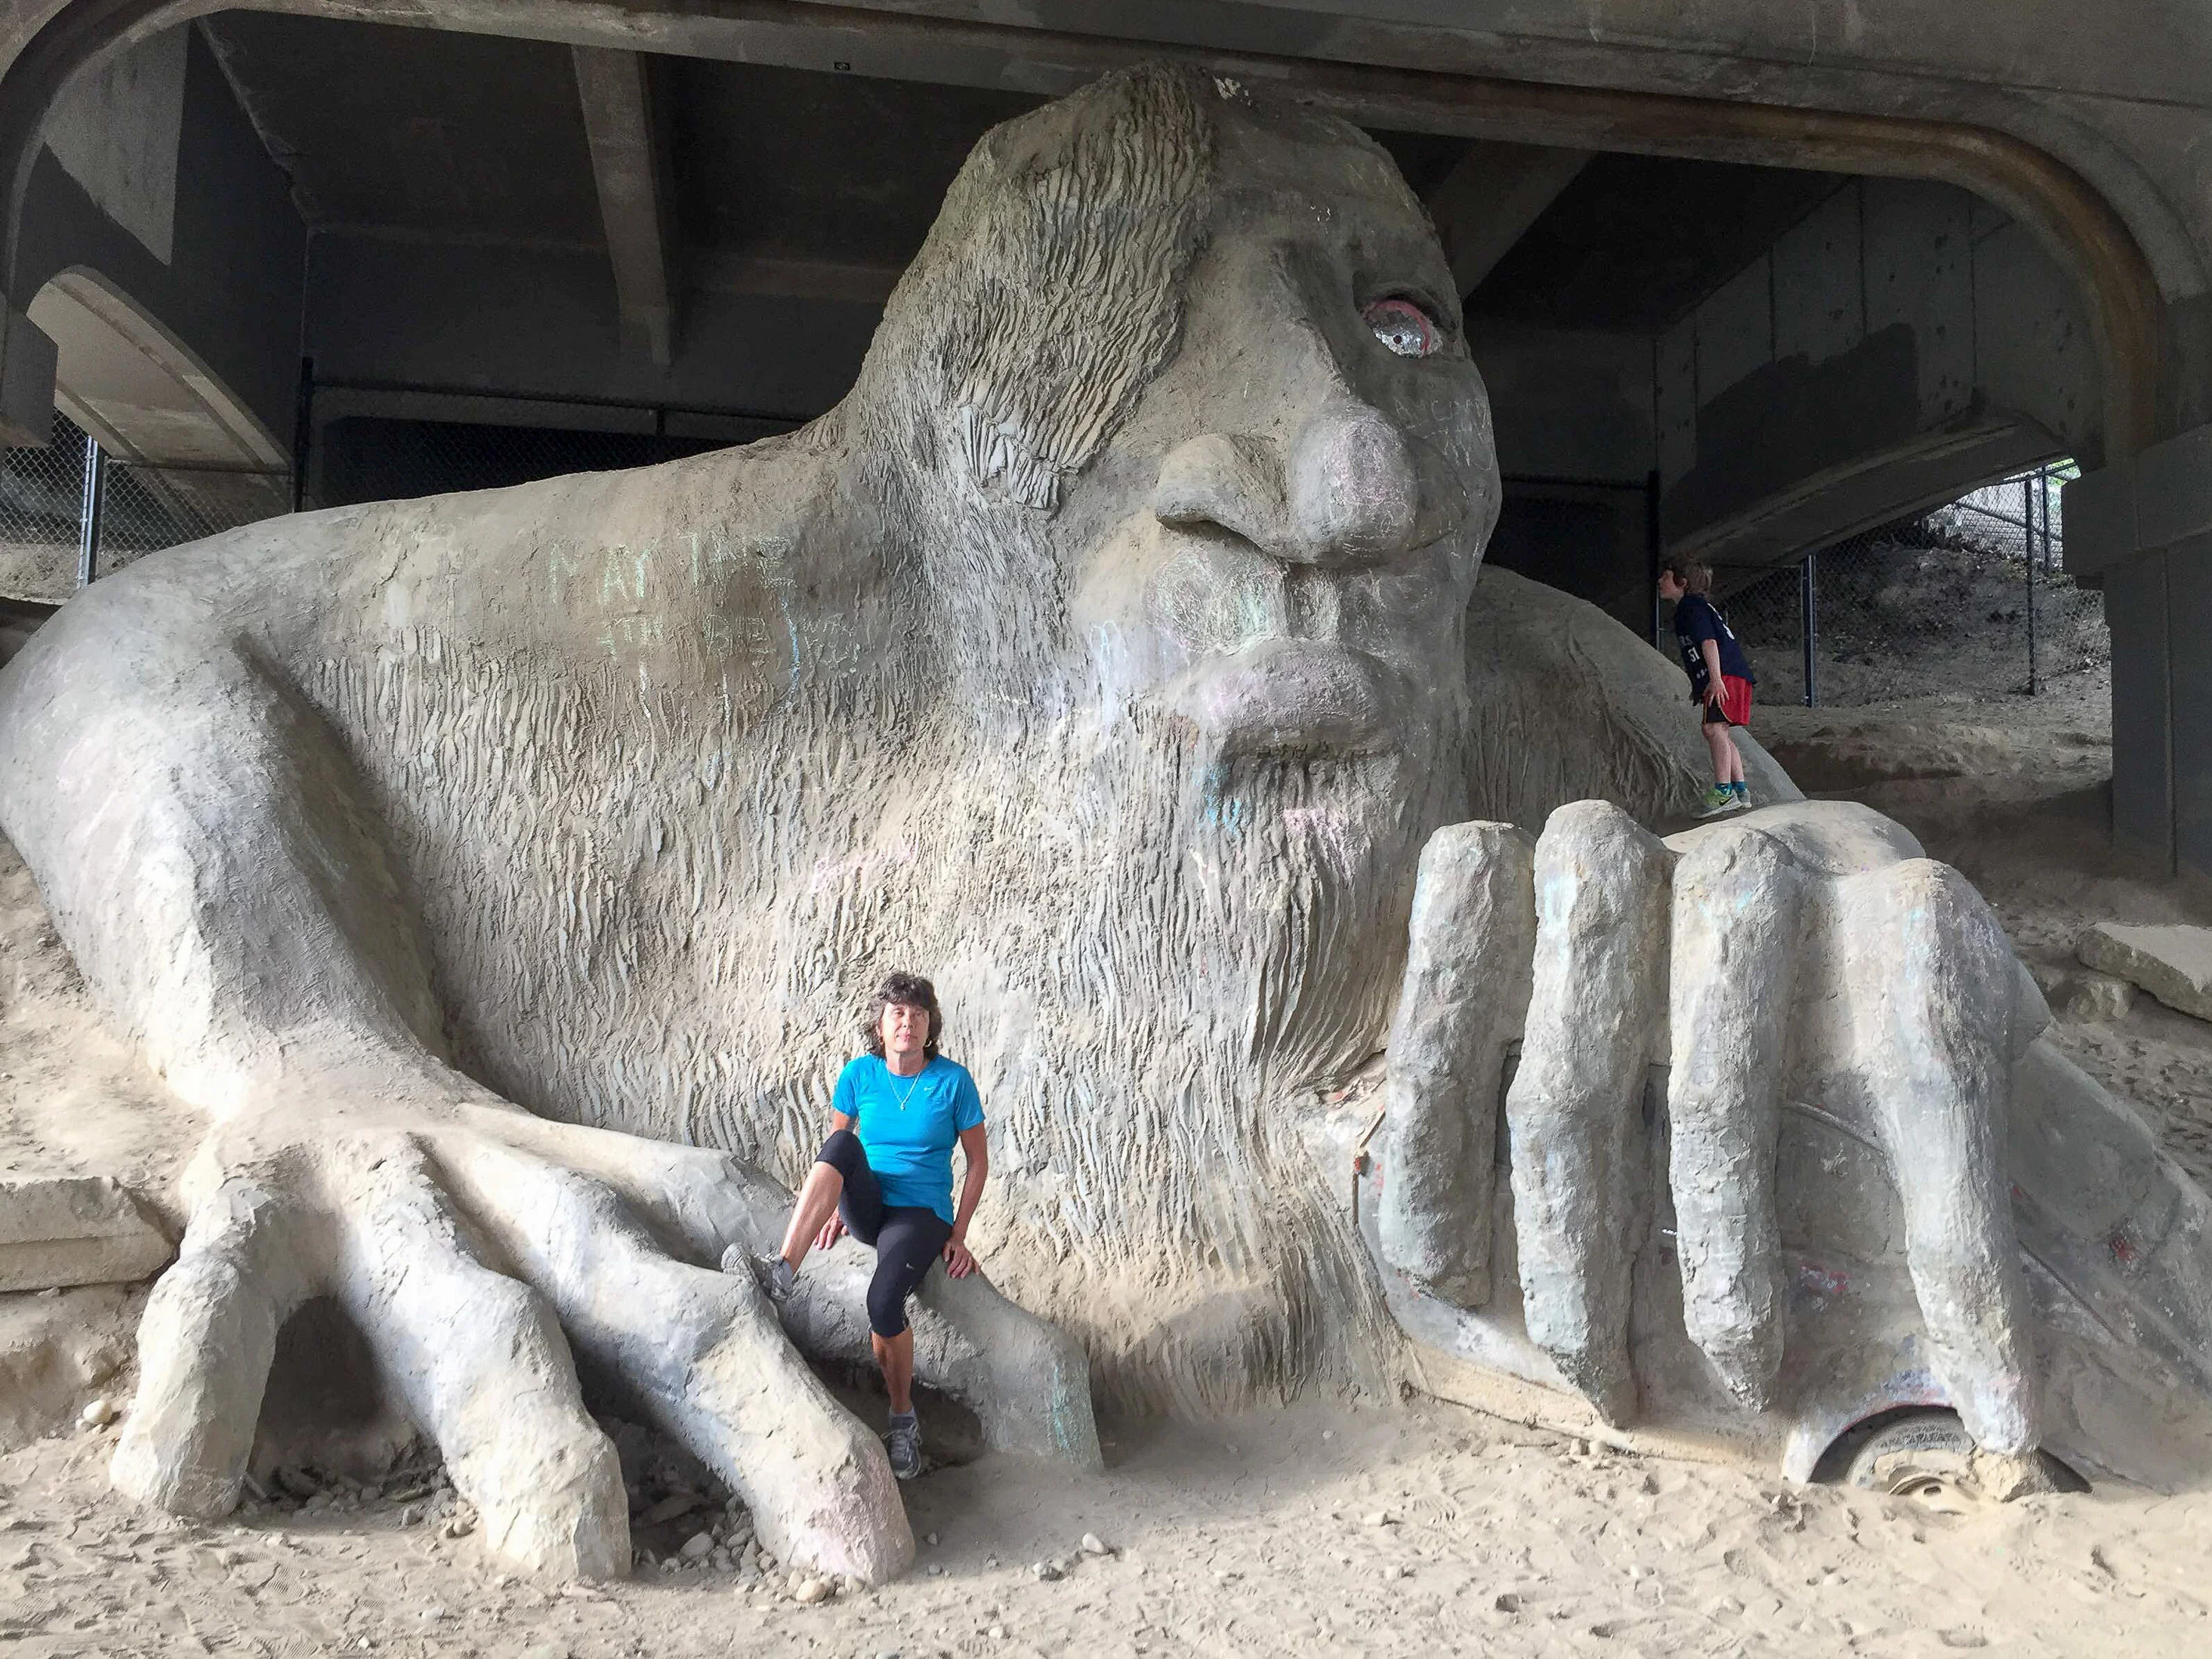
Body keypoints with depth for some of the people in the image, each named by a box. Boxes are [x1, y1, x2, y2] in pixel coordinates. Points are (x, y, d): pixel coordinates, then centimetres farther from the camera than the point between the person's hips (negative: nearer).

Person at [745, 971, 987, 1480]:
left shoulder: (953, 1080, -5)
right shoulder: (859, 1074, 2)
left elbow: (978, 1161, 0)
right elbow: (835, 1152, 14)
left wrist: (958, 1234, -5)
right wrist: (837, 1208, 2)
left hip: (921, 1213, -2)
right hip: (866, 1207, 3)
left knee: (884, 1301, -30)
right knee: (842, 1142, -30)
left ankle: (903, 1419, -6)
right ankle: (783, 1271, -37)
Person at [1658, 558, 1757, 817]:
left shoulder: (1692, 608, -7)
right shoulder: (1691, 608, 25)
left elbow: (1709, 642, -18)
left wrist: (1715, 679, -27)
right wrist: (1700, 687, 31)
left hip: (1725, 674, -11)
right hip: (1721, 678, 11)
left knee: (1714, 728, -18)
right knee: (1719, 732, 12)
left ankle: (1723, 791, -22)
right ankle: (1740, 790, 15)